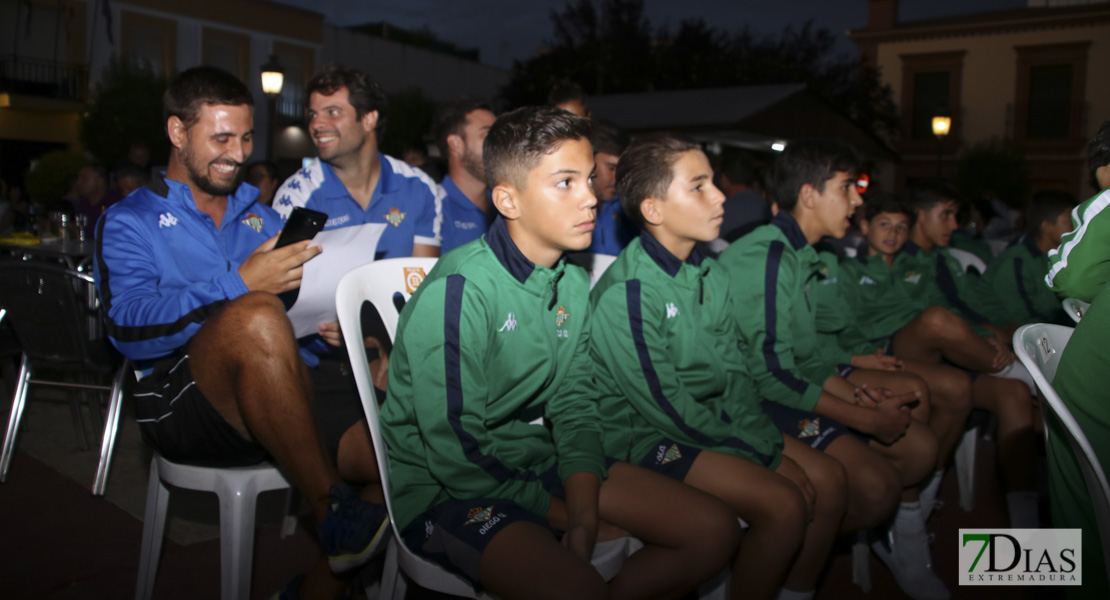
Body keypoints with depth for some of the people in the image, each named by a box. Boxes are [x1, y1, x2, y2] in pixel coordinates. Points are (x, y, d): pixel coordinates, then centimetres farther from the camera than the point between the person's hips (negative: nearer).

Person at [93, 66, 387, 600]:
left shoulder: (259, 215, 24)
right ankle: (333, 515, -25)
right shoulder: (128, 222, 8)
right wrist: (239, 285, -21)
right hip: (182, 408, -4)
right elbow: (128, 328, -11)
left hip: (280, 410, 5)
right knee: (257, 316, -36)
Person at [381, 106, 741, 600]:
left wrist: (585, 518, -13)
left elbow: (573, 408, 2)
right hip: (444, 489, -7)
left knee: (715, 530, -2)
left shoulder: (572, 285, 3)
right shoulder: (457, 291, -21)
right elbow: (456, 452, -20)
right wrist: (567, 517, -13)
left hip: (541, 461, 7)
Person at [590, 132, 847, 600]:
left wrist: (763, 437, -8)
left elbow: (734, 373, 8)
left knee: (828, 480, 1)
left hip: (715, 420, 8)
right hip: (646, 436, -8)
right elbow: (664, 404, -20)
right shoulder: (626, 292, -21)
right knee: (783, 504, -22)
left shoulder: (712, 276, 6)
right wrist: (753, 452, -14)